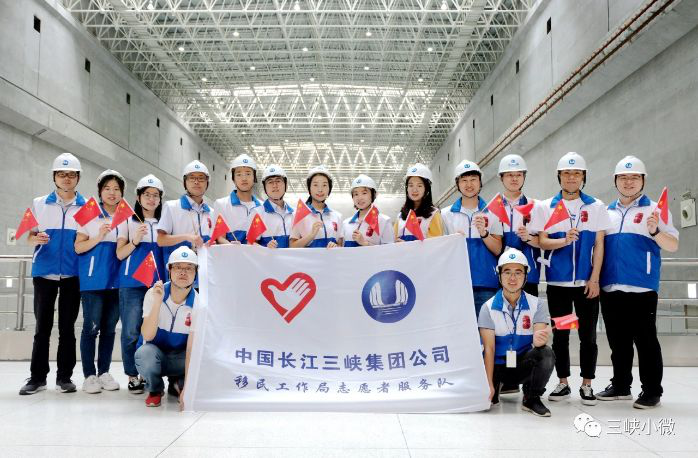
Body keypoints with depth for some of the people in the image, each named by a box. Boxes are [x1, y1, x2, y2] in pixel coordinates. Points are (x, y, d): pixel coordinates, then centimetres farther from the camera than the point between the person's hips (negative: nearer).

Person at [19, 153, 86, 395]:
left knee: (67, 327, 5)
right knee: (42, 326, 3)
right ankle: (37, 377, 12)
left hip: (72, 275, 0)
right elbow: (29, 237, 7)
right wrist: (35, 239, -15)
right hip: (44, 273, 0)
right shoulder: (39, 204, 7)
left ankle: (64, 376, 14)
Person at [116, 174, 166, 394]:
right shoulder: (128, 221, 7)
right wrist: (135, 241, -14)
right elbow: (120, 254, 2)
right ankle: (133, 375, 7)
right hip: (132, 283, -2)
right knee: (131, 331, -4)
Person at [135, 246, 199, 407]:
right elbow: (147, 336, -25)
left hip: (180, 357, 1)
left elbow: (192, 347, -22)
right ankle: (155, 390, -1)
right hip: (156, 353, -1)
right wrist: (157, 302, -37)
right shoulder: (153, 293, -16)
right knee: (144, 353, -35)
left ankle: (178, 384, 8)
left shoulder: (198, 303, -17)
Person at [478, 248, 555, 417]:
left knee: (546, 354, -29)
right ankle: (495, 387, 15)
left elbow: (539, 338, -17)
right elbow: (489, 348, -12)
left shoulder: (536, 305, -5)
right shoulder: (489, 307, -8)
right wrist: (489, 384, -19)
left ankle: (531, 399, -7)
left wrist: (539, 340, -44)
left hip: (524, 366, 0)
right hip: (498, 366, 0)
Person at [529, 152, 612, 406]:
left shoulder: (596, 207, 4)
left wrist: (594, 279, -5)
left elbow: (599, 245, 2)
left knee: (588, 335, 4)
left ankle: (586, 385, 16)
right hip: (557, 282, 0)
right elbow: (542, 242, -2)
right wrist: (564, 241, -21)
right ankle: (563, 383, 19)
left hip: (587, 282, 0)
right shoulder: (545, 207, 4)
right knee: (559, 335, 7)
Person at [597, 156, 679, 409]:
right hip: (610, 289, 5)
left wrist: (654, 232, -22)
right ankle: (620, 386, 23)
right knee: (618, 341, 12)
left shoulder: (654, 210, 2)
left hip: (641, 288, -4)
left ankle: (652, 391, 9)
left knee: (645, 341, -1)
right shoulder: (607, 212, 15)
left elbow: (673, 246, -3)